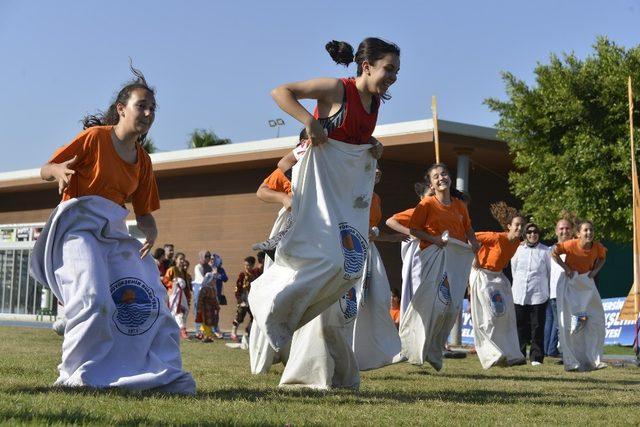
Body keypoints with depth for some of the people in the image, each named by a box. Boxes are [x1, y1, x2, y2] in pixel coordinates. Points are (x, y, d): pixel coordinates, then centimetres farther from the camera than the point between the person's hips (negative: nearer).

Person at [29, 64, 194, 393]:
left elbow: (144, 212, 15)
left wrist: (150, 233, -8)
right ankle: (76, 375, -12)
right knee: (92, 298, -24)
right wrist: (59, 171, -27)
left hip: (114, 233, 7)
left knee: (148, 300, -1)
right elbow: (45, 170, -2)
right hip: (79, 226, -7)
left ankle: (166, 375, 3)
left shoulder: (142, 160, 14)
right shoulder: (95, 137, -4)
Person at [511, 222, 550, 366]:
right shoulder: (518, 249, 9)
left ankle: (536, 357, 1)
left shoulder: (545, 250, 3)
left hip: (539, 295, -2)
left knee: (537, 327, -2)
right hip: (519, 295, 2)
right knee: (520, 327, 4)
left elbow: (549, 271, 11)